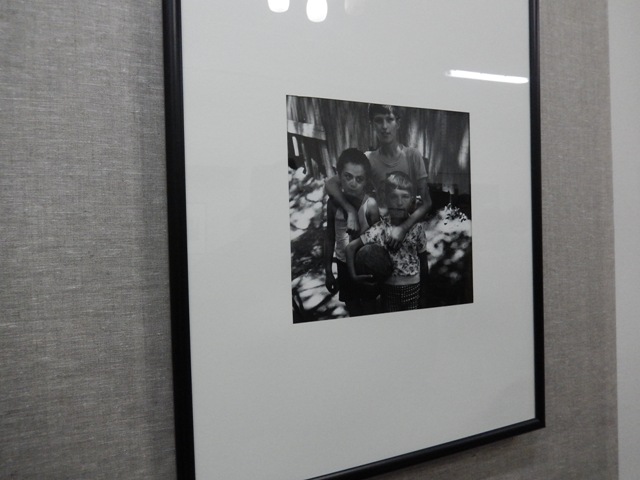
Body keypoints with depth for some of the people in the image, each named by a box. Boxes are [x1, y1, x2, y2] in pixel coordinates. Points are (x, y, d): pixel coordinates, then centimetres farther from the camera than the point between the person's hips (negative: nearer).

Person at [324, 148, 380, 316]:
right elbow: (330, 236, 0)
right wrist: (328, 272, 5)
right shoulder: (333, 202, -11)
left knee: (368, 308, 15)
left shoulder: (370, 205, -22)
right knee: (352, 309, 18)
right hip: (344, 265, 3)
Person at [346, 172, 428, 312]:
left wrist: (423, 292, 7)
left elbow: (423, 260, 1)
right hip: (389, 287, -1)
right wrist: (354, 276, -21)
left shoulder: (417, 226, -9)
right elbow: (350, 248, -12)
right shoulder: (381, 228, -15)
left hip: (413, 288, 1)